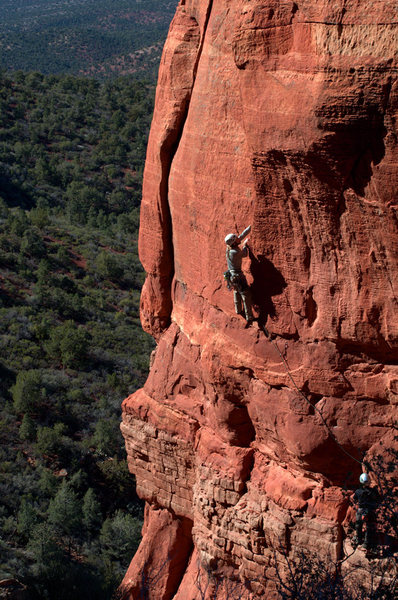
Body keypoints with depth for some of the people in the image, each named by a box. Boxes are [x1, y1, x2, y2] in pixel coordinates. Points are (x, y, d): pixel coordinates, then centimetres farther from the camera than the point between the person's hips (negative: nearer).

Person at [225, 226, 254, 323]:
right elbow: (245, 254, -8)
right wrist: (245, 246, 9)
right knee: (246, 295, -3)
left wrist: (250, 227, 1)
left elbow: (242, 235, 2)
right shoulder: (234, 252, -29)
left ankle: (238, 310, 43)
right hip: (237, 276, -9)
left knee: (237, 292, 28)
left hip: (231, 274, 9)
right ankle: (249, 317, -3)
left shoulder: (229, 246, -7)